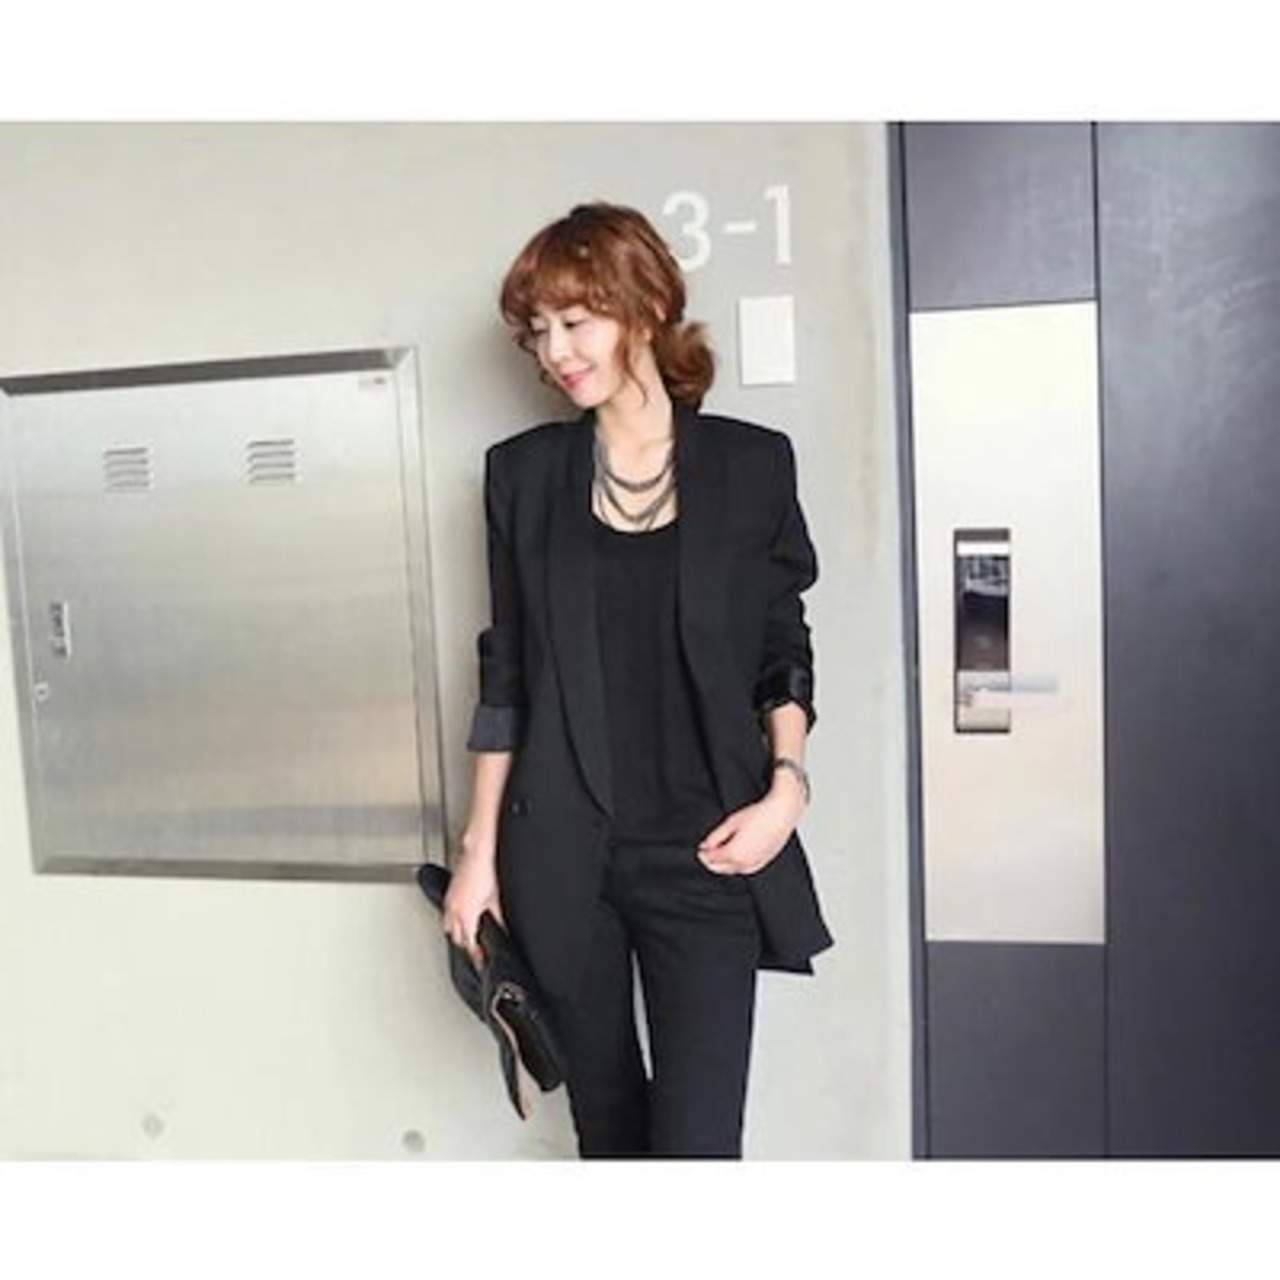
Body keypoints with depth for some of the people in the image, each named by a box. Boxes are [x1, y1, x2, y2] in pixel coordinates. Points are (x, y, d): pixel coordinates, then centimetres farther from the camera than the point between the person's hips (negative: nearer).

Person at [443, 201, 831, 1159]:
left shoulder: (752, 464, 0)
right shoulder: (523, 472, 5)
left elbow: (786, 654, 7)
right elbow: (507, 675, 7)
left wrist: (787, 783, -10)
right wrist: (481, 848, 5)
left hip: (705, 853, -2)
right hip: (564, 853, 2)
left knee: (698, 1138, -4)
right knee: (607, 1123, 15)